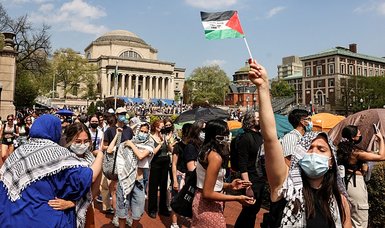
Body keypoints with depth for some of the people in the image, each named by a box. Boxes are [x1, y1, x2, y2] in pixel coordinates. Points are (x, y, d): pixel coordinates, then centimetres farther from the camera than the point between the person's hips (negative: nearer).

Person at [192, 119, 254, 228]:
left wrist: (229, 185, 6)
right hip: (208, 207, -9)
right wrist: (237, 198, -18)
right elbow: (208, 193, -24)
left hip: (201, 202, 9)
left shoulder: (206, 151, 3)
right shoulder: (215, 157, -24)